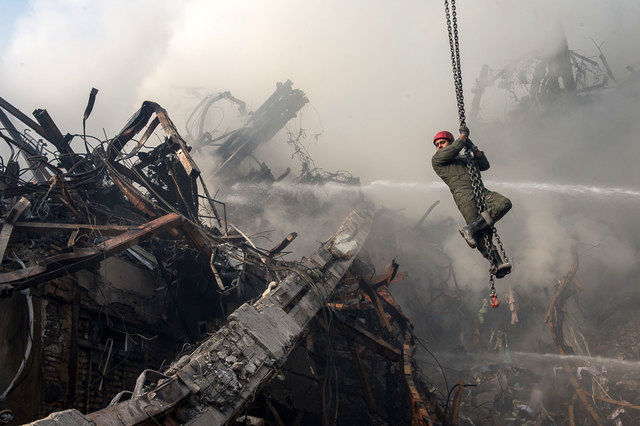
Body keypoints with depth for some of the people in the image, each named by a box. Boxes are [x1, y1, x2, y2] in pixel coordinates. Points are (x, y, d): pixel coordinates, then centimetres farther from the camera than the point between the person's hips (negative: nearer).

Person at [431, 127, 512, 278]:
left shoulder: (463, 159, 36)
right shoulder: (436, 160, 19)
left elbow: (484, 165, 28)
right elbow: (454, 149, 3)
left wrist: (473, 147, 19)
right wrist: (464, 135, 18)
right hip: (462, 192, -6)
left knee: (505, 203, -23)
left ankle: (472, 228, -32)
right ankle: (498, 263, -27)